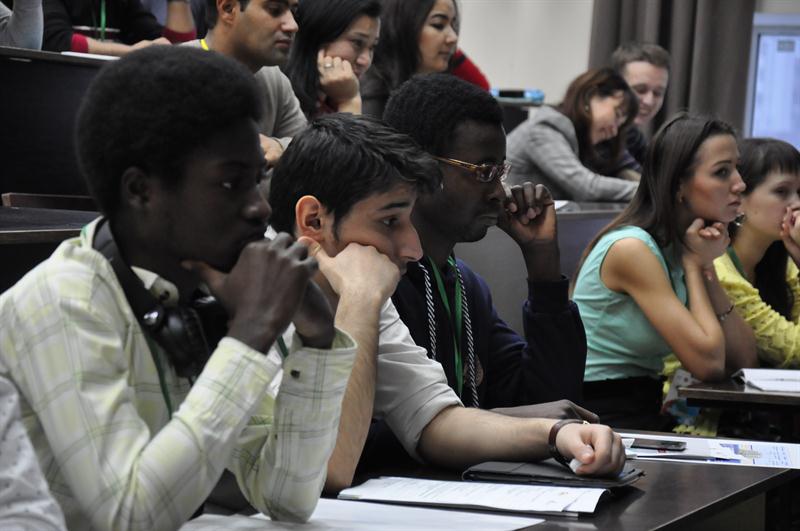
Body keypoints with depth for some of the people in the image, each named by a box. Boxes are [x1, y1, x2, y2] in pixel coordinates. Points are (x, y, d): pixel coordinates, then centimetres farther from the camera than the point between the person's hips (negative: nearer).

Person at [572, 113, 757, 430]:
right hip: (600, 414, -8)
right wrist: (693, 267, -9)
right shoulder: (631, 249, -16)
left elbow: (743, 359, 2)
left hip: (645, 411, 8)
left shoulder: (682, 247, 8)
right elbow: (707, 364, -20)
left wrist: (706, 268, -6)